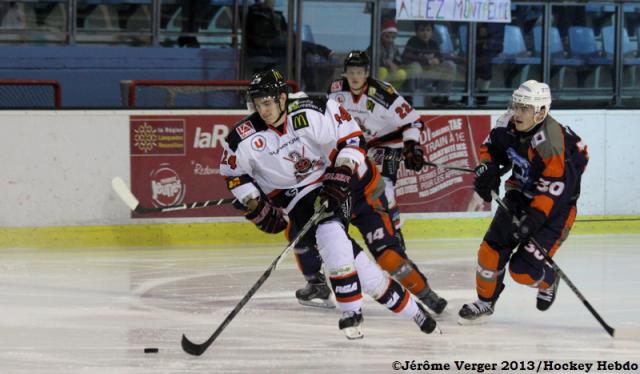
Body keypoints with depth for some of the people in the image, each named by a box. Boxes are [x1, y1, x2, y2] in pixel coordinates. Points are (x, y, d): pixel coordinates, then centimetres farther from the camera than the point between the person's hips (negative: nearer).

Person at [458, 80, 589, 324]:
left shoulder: (552, 144, -33)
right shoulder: (509, 125, -11)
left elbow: (552, 191, -31)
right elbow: (492, 146, 9)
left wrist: (533, 219, -34)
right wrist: (487, 169, -9)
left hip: (556, 206, -7)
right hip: (520, 193, 7)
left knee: (523, 269, -9)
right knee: (492, 249, -2)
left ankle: (548, 282, 26)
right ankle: (485, 302, 19)